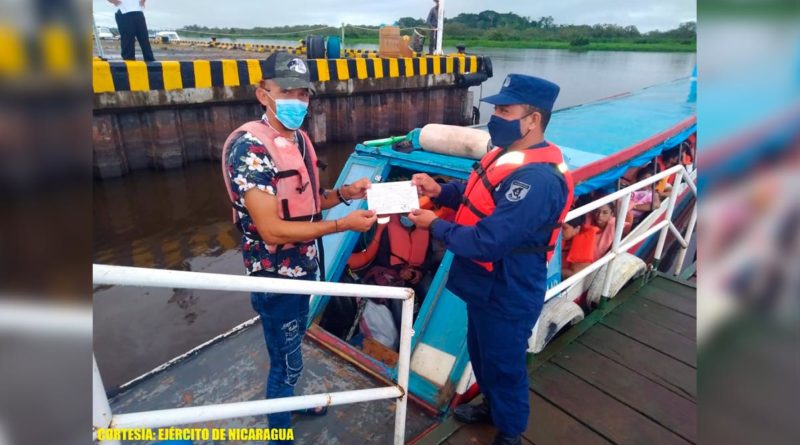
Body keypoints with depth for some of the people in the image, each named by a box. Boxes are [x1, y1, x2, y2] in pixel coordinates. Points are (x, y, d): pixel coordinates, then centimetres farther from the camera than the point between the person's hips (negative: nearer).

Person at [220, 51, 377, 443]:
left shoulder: (299, 139, 3)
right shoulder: (249, 146, -23)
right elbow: (271, 229, -27)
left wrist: (344, 193, -5)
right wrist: (343, 225, -25)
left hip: (302, 269, 8)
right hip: (275, 278, -8)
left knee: (291, 350, 27)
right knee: (286, 359, 9)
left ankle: (288, 399, 52)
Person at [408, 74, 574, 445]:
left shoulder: (537, 179, -31)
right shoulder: (507, 153, 0)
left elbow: (487, 242, -33)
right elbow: (478, 194, 15)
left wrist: (435, 225, -19)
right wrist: (440, 191, -4)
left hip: (508, 295, -9)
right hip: (486, 285, 9)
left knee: (503, 365, 13)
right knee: (481, 352, 28)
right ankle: (492, 407, 54)